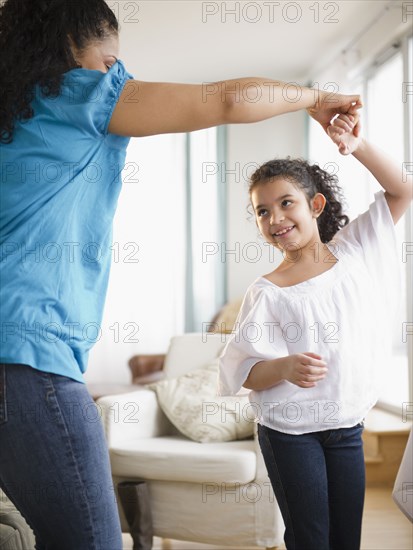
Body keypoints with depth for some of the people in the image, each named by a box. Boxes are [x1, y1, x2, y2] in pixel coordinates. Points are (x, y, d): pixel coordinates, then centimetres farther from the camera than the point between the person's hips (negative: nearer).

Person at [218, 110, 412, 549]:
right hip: (291, 434, -3)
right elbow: (246, 372, -14)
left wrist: (358, 147, -14)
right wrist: (285, 368, -34)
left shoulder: (353, 253, 0)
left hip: (348, 428, 4)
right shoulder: (266, 294, -11)